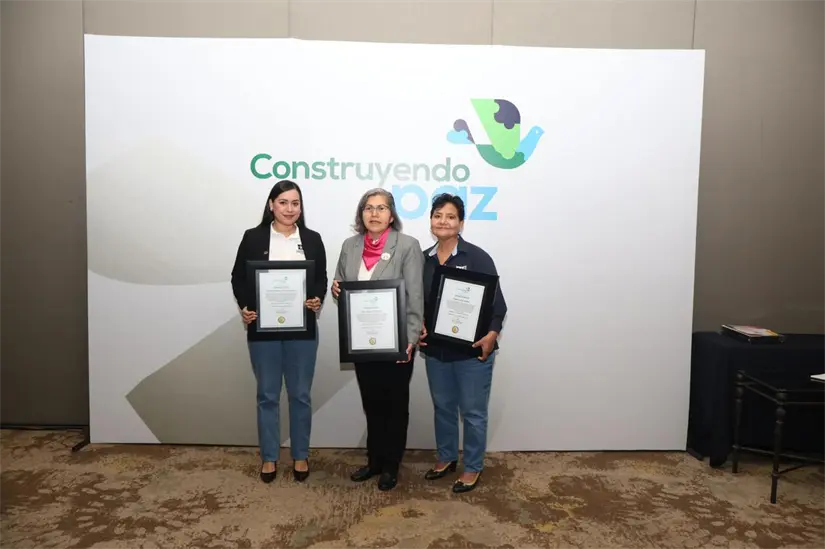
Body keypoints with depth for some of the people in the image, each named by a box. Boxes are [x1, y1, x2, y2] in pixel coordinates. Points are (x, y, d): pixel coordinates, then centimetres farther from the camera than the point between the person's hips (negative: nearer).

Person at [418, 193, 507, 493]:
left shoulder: (477, 257, -11)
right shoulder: (423, 259, 4)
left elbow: (497, 302, -11)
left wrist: (491, 334, -24)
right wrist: (417, 329, -4)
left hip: (472, 350, -4)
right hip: (436, 349, 5)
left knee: (473, 411, 8)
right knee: (442, 407, 19)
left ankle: (473, 468, 27)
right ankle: (446, 458, 39)